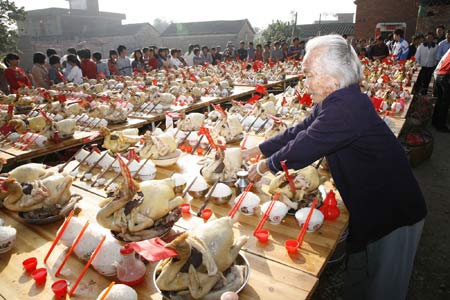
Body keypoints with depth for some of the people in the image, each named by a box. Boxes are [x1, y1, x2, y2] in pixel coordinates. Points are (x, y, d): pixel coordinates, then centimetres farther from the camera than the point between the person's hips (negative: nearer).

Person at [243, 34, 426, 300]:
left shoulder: (346, 108, -33)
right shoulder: (336, 101, 0)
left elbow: (305, 146, -30)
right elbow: (300, 131, 6)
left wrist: (265, 166, -13)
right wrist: (261, 149, 4)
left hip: (393, 213, -8)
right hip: (369, 207, 9)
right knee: (357, 277, 25)